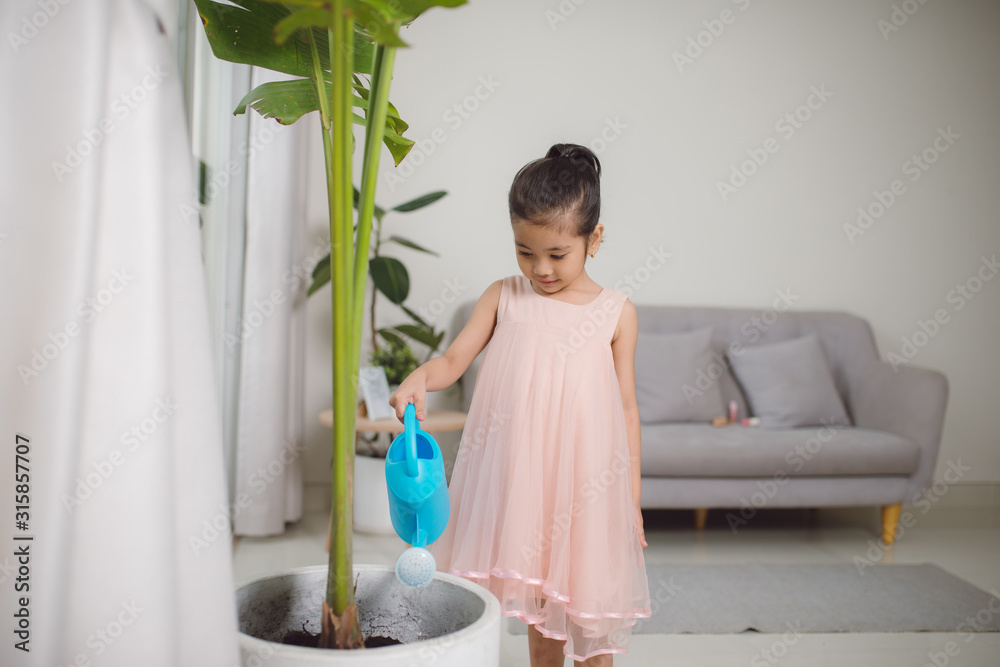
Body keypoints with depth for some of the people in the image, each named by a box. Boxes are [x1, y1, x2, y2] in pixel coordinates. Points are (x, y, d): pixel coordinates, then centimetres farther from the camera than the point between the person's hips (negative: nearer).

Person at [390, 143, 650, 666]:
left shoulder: (615, 312, 0)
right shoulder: (503, 297, 3)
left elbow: (625, 407, 3)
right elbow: (454, 359, 1)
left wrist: (632, 497, 3)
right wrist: (419, 378, -23)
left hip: (587, 476, -1)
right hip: (519, 476, 1)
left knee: (590, 606, 8)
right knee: (539, 602, 15)